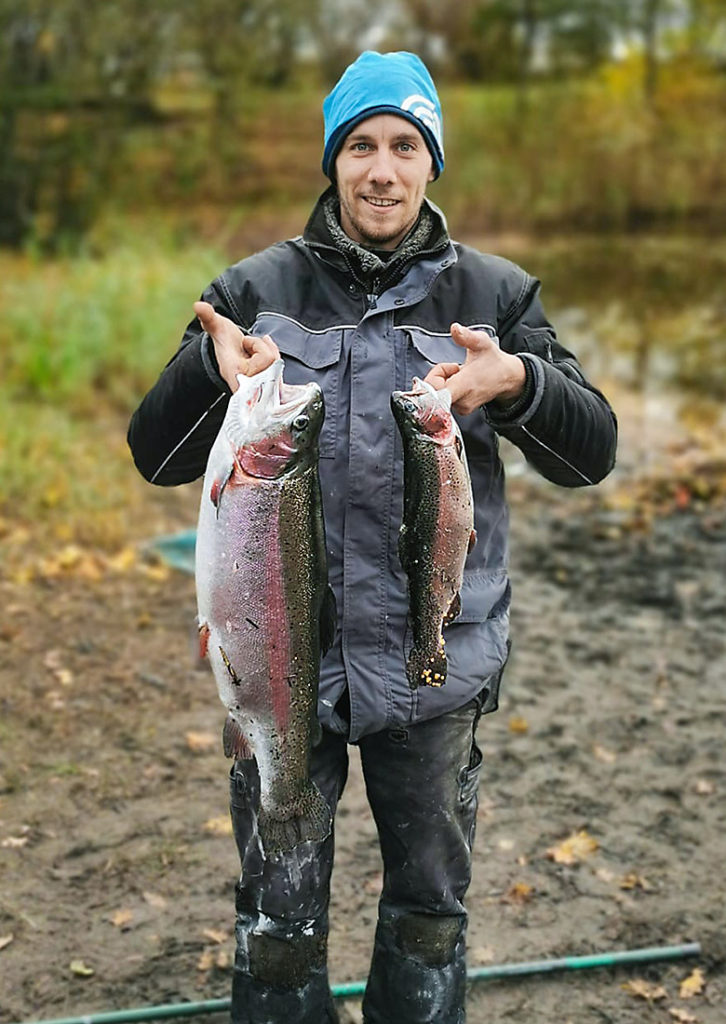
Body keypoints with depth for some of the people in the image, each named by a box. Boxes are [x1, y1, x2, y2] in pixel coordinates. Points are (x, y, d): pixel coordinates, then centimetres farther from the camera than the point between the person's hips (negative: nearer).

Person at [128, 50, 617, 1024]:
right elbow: (158, 459, -2)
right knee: (278, 917, 10)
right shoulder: (256, 289, 1)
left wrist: (518, 382, -25)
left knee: (430, 907, 18)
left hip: (437, 656, 1)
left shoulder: (496, 295, 1)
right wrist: (210, 370, -23)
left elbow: (591, 452, -4)